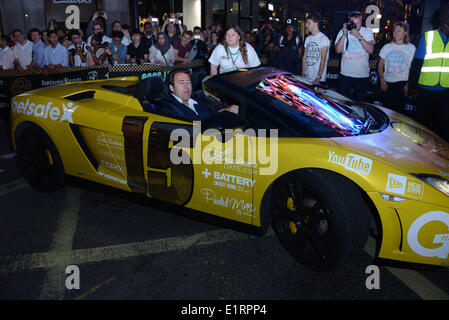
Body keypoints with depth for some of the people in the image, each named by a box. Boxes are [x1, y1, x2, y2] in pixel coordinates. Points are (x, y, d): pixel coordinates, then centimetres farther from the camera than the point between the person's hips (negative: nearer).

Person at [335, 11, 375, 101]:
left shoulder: (368, 32, 1)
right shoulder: (343, 31, 3)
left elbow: (370, 50, -13)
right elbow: (338, 50, -8)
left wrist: (358, 36, -18)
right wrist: (345, 34, -16)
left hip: (363, 75, 0)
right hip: (346, 74, 0)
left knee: (360, 101, 10)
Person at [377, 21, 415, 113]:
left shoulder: (411, 48, 3)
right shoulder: (387, 47, 10)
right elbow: (380, 65, 11)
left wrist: (409, 84, -9)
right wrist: (382, 80, -2)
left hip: (402, 82, -3)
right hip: (387, 82, 3)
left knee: (399, 109, -7)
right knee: (386, 108, 3)